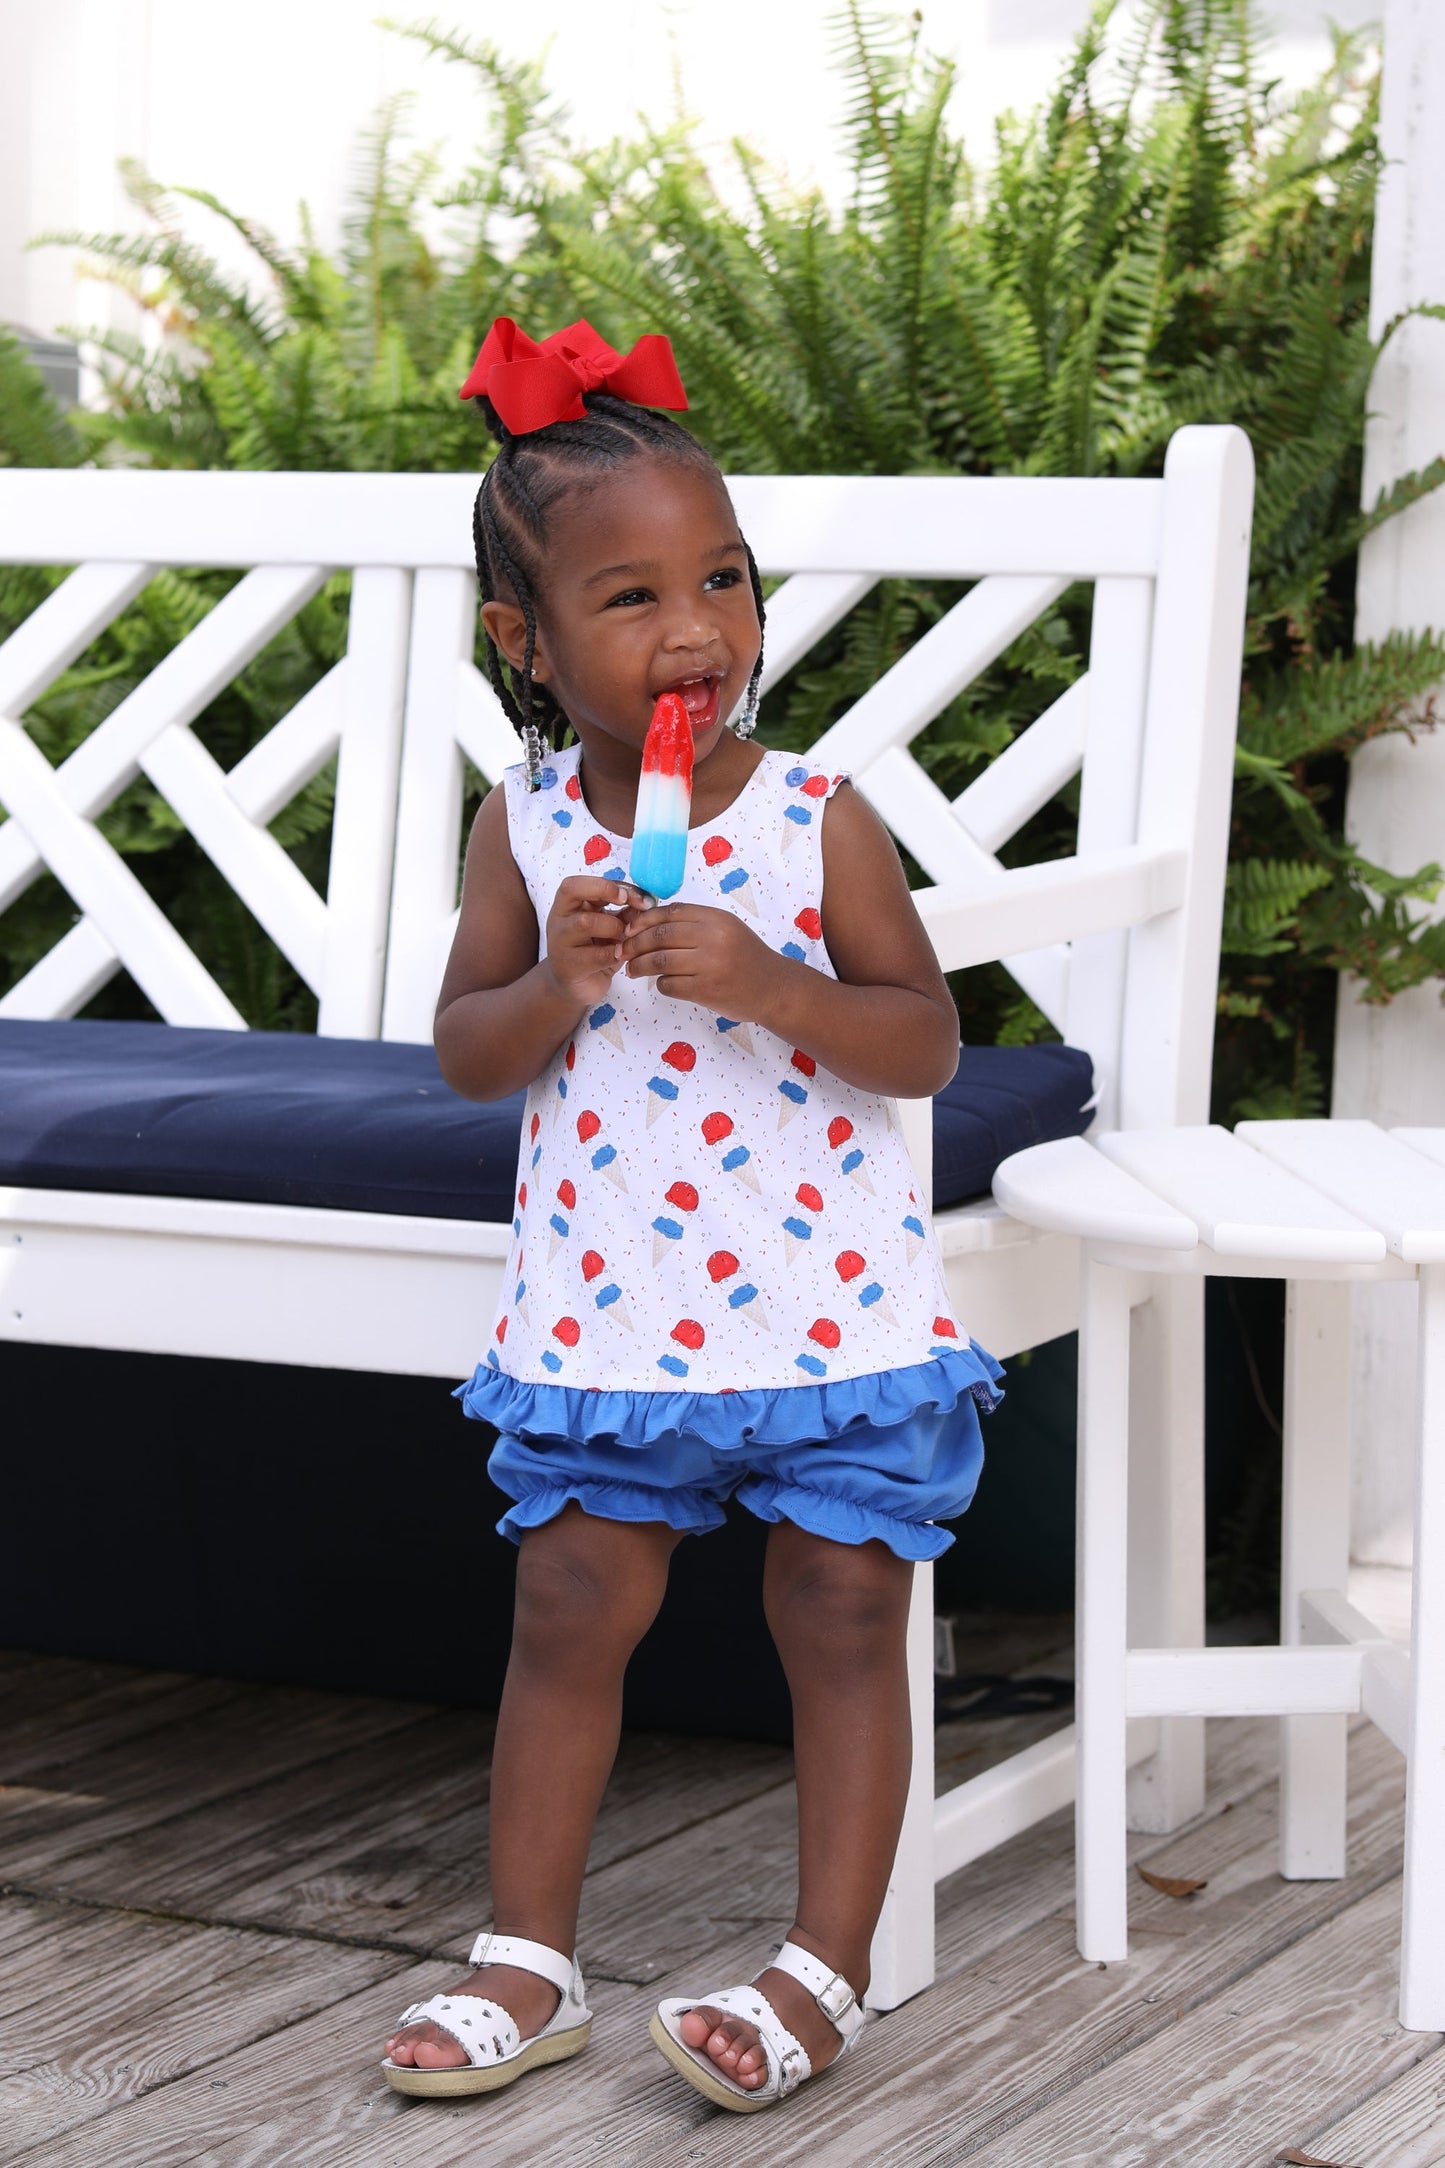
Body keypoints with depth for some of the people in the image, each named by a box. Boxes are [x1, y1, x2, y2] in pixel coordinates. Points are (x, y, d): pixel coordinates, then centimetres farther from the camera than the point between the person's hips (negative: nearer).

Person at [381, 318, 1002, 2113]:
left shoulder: (818, 822, -9)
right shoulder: (524, 828, -2)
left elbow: (926, 1041, -10)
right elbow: (464, 1053, 1)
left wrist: (763, 983, -24)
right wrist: (556, 986, -19)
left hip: (825, 1295, -2)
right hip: (604, 1309, 2)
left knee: (842, 1619, 3)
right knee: (570, 1613, 7)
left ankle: (824, 1969, 13)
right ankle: (529, 1962, 18)